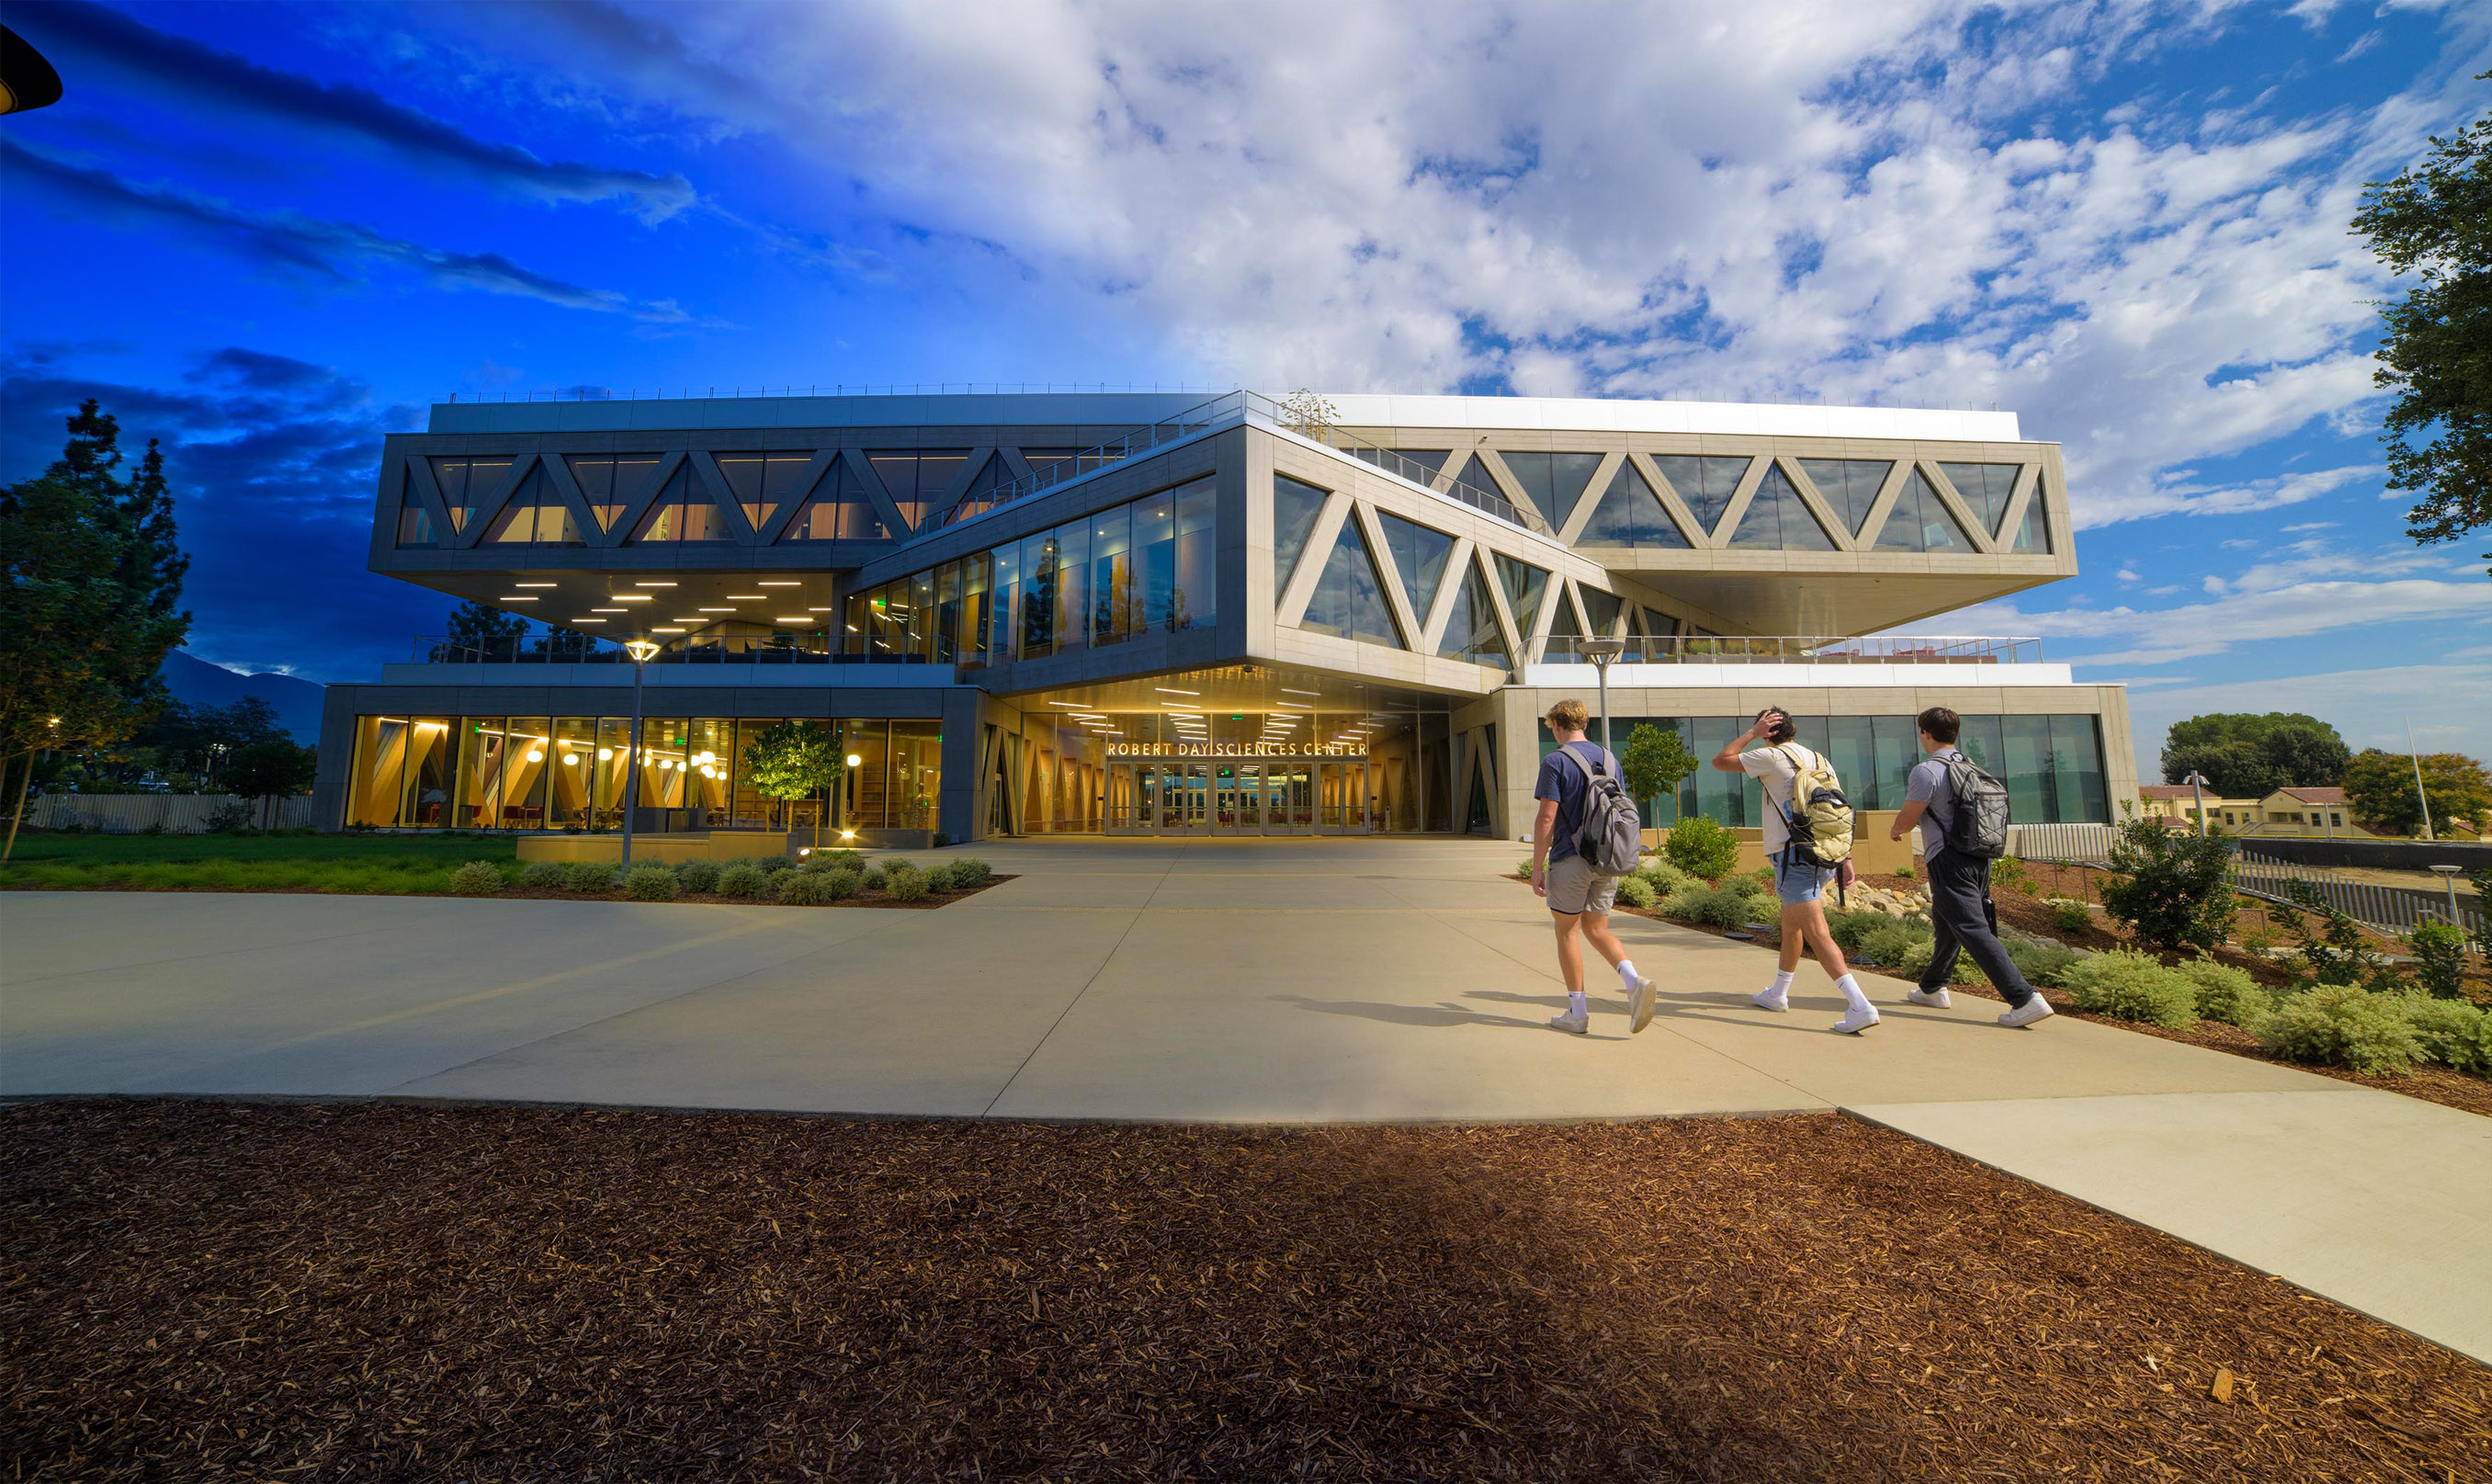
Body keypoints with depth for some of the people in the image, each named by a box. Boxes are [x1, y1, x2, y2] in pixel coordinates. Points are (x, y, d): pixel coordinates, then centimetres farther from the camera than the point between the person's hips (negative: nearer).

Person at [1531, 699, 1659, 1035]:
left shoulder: (1555, 762, -11)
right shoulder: (1609, 759, 10)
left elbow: (1546, 819, -16)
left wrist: (1537, 867, -10)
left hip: (1570, 860, -6)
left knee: (1567, 932, 8)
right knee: (1597, 930, 16)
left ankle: (1577, 1012, 14)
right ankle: (1634, 981, -7)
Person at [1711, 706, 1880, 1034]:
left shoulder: (1772, 756, -7)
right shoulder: (1820, 760, 14)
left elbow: (1720, 760, -1)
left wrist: (1752, 732, 5)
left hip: (1793, 856, -9)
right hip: (1823, 856, 9)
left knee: (1817, 933, -10)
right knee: (1790, 924, 20)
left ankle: (1860, 1005, -18)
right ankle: (1777, 994, 33)